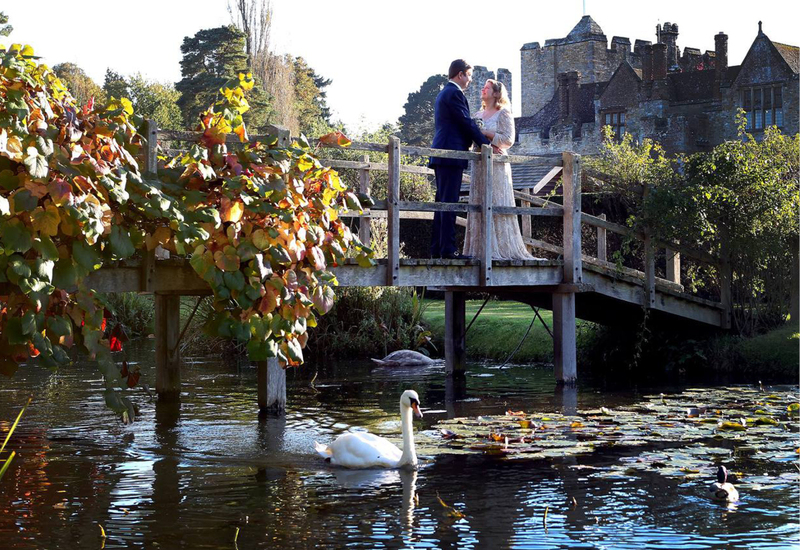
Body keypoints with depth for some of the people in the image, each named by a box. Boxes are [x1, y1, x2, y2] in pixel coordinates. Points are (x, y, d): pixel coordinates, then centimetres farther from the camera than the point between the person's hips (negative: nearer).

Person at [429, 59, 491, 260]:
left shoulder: (443, 93, 23)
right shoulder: (454, 93, -9)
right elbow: (467, 123, -12)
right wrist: (487, 144, -5)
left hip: (441, 155, 10)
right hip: (452, 153, -10)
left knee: (442, 202, 9)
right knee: (449, 202, -12)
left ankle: (437, 248, 9)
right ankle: (448, 248, -14)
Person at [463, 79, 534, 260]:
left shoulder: (503, 113, 0)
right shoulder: (478, 115, 19)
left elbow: (508, 139, -8)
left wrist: (485, 133, -13)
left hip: (496, 165, -6)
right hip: (479, 164, 6)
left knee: (495, 205, -8)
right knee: (478, 205, 1)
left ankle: (499, 248, -7)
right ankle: (481, 247, 1)